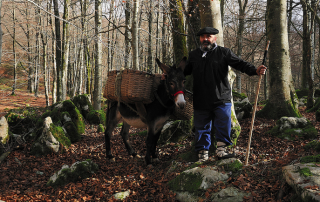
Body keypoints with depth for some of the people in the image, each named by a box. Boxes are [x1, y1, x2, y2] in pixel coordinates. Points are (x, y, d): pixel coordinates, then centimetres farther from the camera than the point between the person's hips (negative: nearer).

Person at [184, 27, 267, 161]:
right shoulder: (193, 55, 15)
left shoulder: (224, 53, 5)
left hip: (221, 100, -2)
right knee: (202, 128, 7)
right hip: (201, 101, 2)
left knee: (224, 124, -8)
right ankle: (203, 154, 16)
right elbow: (184, 71, 26)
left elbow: (239, 64, -4)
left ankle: (221, 150, 4)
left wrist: (255, 71, -18)